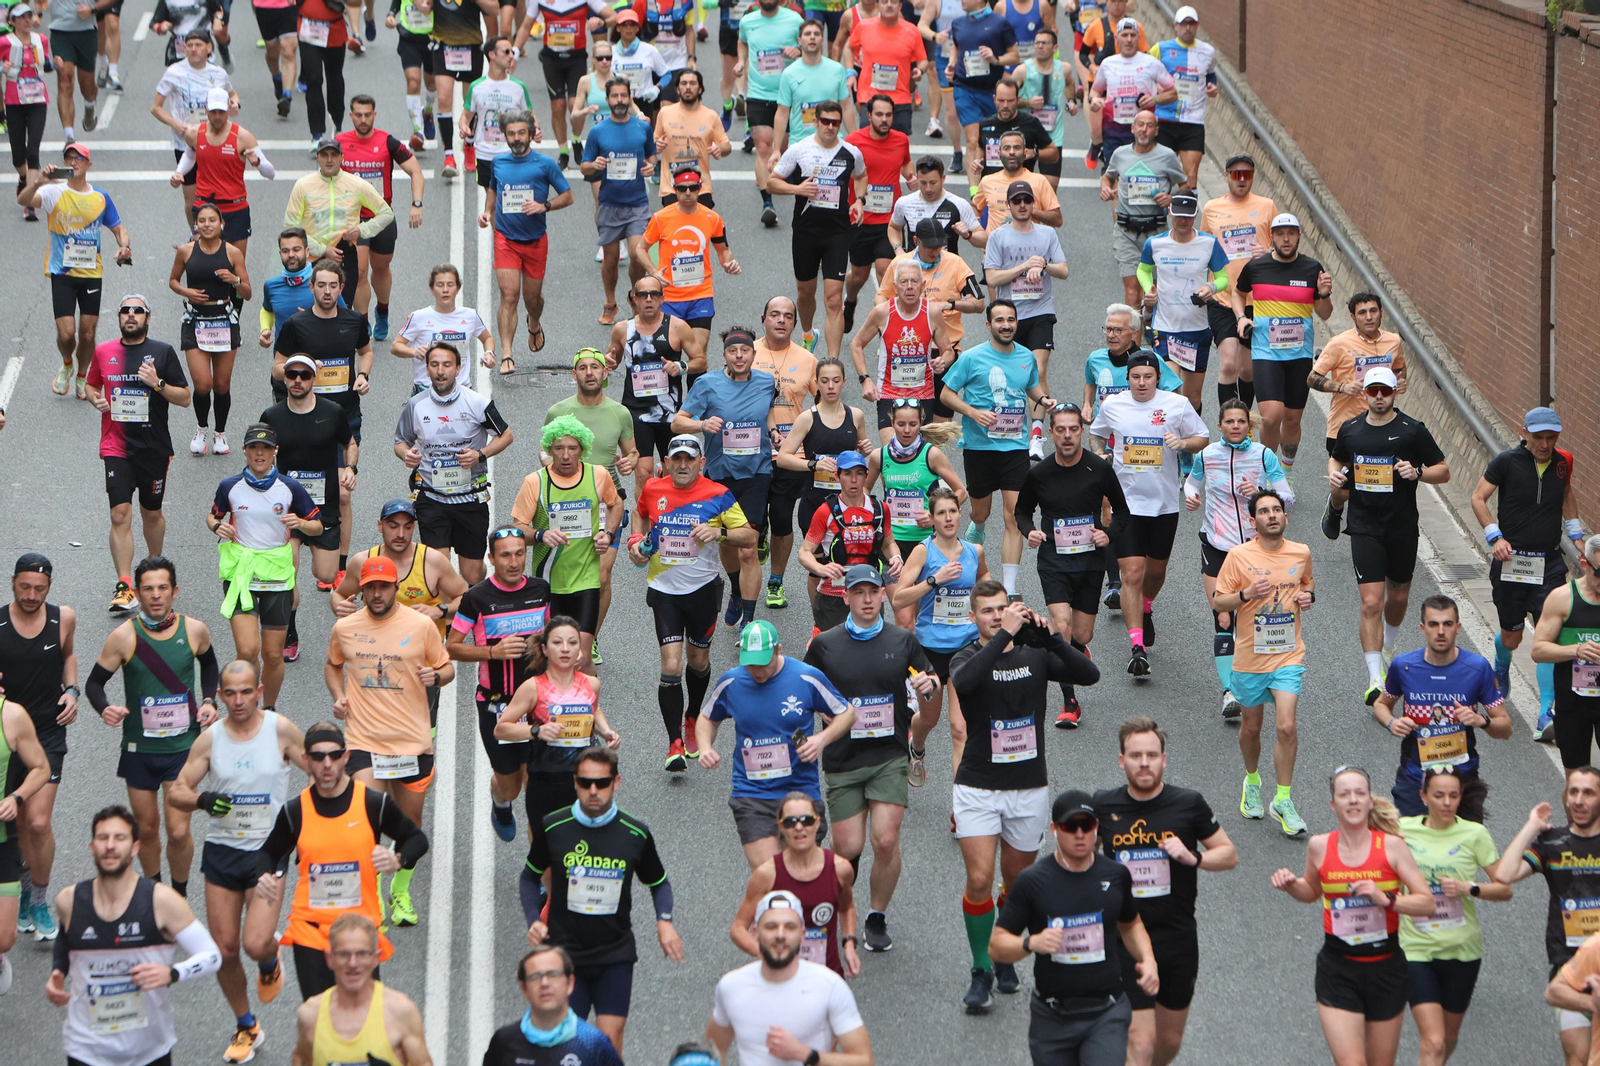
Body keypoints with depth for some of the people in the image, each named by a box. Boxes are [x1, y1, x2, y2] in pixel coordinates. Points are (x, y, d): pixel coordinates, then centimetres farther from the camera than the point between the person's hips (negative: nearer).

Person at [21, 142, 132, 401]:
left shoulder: (100, 198, 6)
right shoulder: (54, 193, -5)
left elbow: (118, 228, 15)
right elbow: (23, 200, -22)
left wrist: (125, 246, -7)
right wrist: (37, 182, -41)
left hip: (92, 273, 2)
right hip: (61, 273, -2)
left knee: (87, 334, 4)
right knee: (66, 333, -11)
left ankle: (82, 377, 30)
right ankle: (66, 366, 22)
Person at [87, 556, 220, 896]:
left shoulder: (194, 630, -5)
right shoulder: (124, 636, -10)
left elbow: (209, 664, 18)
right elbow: (94, 682, -2)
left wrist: (209, 701, 3)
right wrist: (105, 708, -22)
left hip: (183, 745, 0)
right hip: (139, 747, 0)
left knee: (178, 831, -7)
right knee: (146, 828, 11)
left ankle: (180, 897, 15)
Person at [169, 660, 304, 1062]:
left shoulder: (280, 729, -6)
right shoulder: (210, 738, -1)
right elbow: (177, 791, 1)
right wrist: (201, 799, -21)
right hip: (221, 851, 3)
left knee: (256, 944, -17)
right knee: (224, 950, 3)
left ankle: (271, 962, 21)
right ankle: (246, 1028, 24)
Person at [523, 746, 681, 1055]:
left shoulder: (635, 834, -2)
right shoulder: (552, 827, -4)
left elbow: (658, 882, 14)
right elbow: (531, 876, 12)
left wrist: (664, 921, -4)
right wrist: (534, 921, -3)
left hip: (616, 954, 0)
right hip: (564, 952, 0)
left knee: (611, 1038, -6)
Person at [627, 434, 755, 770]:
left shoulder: (718, 496, -7)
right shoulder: (652, 490, 0)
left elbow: (749, 537, -6)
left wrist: (720, 532, -24)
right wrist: (637, 540, 3)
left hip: (703, 588, 0)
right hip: (663, 589, 0)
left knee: (698, 660, 14)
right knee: (671, 666, -12)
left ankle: (692, 719, 43)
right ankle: (675, 744, -8)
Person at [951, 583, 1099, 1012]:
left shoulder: (1035, 656, 2)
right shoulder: (967, 659, -4)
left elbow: (1089, 674, -12)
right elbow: (965, 681, -30)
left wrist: (1051, 639, -26)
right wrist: (1004, 634, -33)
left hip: (1030, 788, 3)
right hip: (978, 787, -2)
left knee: (1017, 883, 13)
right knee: (979, 880, -12)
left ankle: (1005, 958, 34)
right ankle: (981, 973, -1)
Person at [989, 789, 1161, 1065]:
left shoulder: (1116, 876, 4)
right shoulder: (1032, 881, -6)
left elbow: (1131, 924, 23)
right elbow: (997, 945, -5)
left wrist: (1148, 960, 6)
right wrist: (1031, 943, -24)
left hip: (1107, 1013, 0)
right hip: (1052, 1018, 0)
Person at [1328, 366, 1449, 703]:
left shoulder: (1412, 430, -5)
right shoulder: (1350, 429, 3)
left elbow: (1444, 471, -1)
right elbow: (1336, 459, 23)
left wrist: (1417, 473, -21)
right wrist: (1335, 473, 0)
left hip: (1403, 527, 0)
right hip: (1364, 528, 0)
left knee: (1398, 596, 17)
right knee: (1371, 602, -11)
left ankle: (1388, 647, 48)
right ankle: (1375, 677, -12)